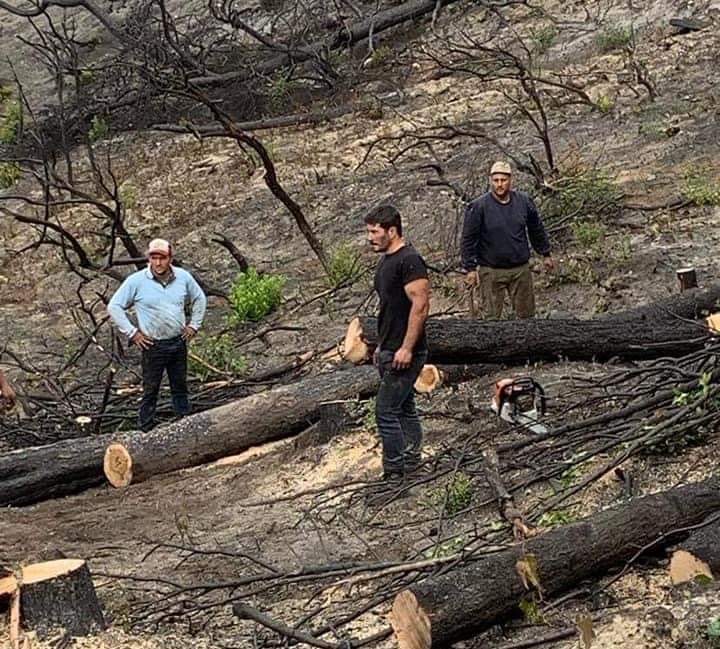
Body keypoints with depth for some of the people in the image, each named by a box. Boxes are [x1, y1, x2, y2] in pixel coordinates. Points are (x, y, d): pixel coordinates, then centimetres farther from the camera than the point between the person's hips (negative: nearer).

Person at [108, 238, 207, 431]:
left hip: (178, 342, 4)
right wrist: (132, 333, -8)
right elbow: (114, 307, -6)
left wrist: (194, 325, 9)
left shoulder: (183, 277, -1)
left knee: (180, 387, 14)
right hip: (153, 345, -4)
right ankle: (146, 430, 10)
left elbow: (199, 299, 17)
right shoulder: (136, 281, -11)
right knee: (150, 390, 2)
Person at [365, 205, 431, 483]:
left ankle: (394, 473, -3)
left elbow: (420, 305, -23)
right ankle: (412, 461, 24)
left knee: (386, 410, -9)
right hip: (390, 350, 10)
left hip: (405, 353, -10)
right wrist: (381, 345, 23)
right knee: (404, 407, 15)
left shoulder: (409, 260, -17)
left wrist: (406, 348, -25)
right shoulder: (386, 261, 14)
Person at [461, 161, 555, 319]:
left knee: (526, 314, 12)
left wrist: (546, 254, 21)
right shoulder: (478, 206, -10)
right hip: (491, 271, -3)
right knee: (492, 317, 2)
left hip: (521, 270, 3)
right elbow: (468, 239, -7)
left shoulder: (524, 202, 1)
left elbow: (537, 230, 15)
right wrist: (470, 268, -9)